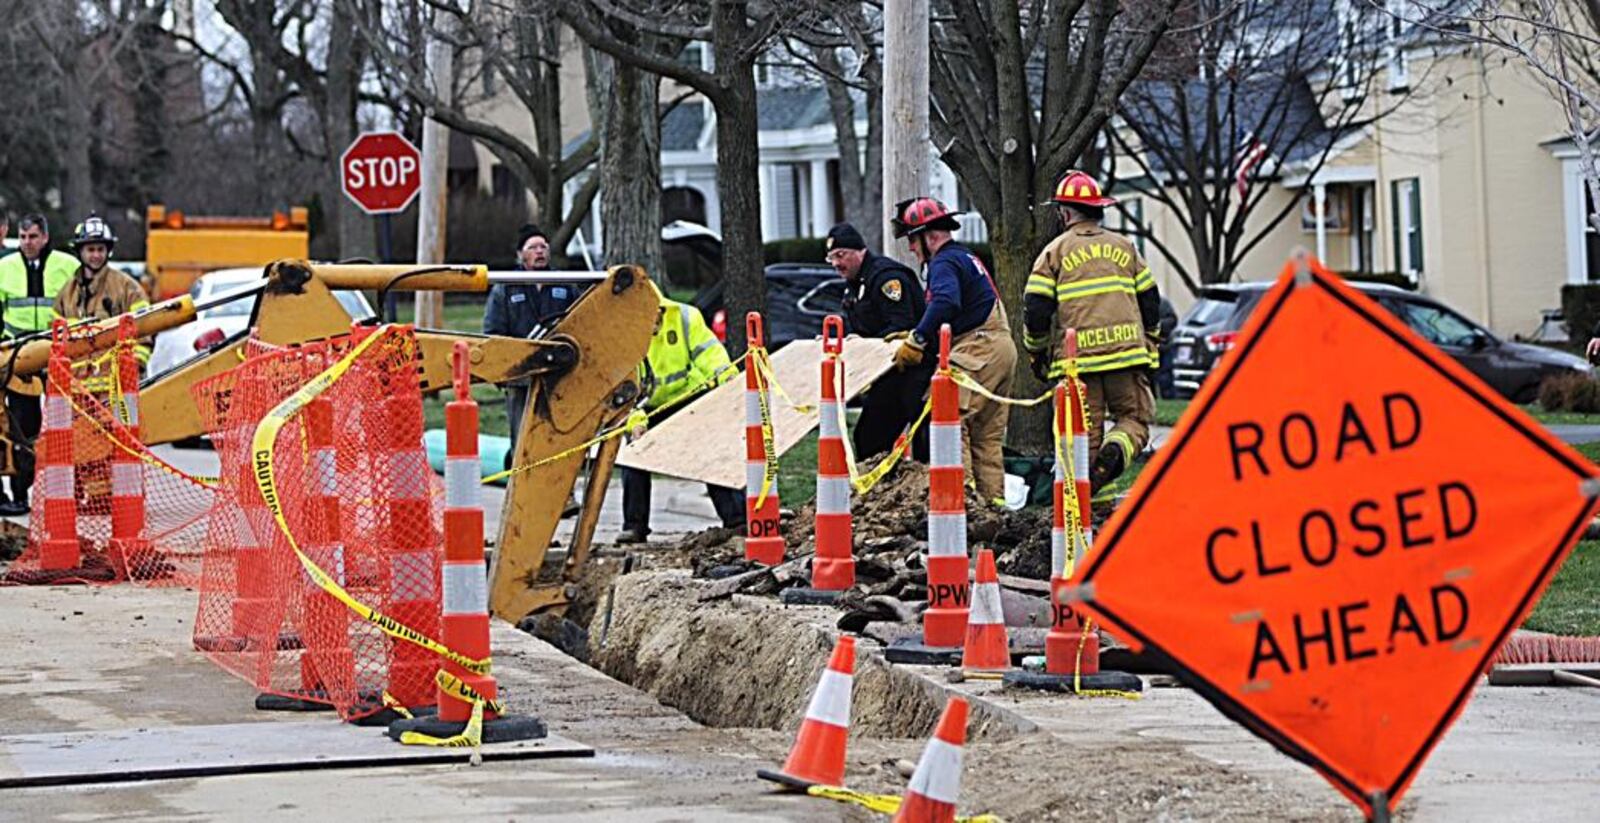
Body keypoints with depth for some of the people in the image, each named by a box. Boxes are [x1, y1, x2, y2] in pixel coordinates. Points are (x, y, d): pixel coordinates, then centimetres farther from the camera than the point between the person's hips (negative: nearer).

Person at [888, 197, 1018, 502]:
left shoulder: (944, 262, -8)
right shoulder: (966, 257, 25)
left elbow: (945, 304, -28)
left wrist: (916, 342, -29)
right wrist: (916, 337, 25)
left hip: (977, 352, -10)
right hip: (1002, 349, 10)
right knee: (988, 437, 12)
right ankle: (994, 501, 12)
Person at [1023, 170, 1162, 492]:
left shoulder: (1055, 252, 5)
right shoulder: (1123, 247, 15)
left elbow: (1036, 309, 1)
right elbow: (1149, 300, 17)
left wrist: (1036, 353, 15)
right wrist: (1150, 345, 29)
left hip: (1078, 357, -1)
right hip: (1127, 353, 1)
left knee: (1085, 432, 4)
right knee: (1135, 417, 9)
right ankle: (1117, 449, -21)